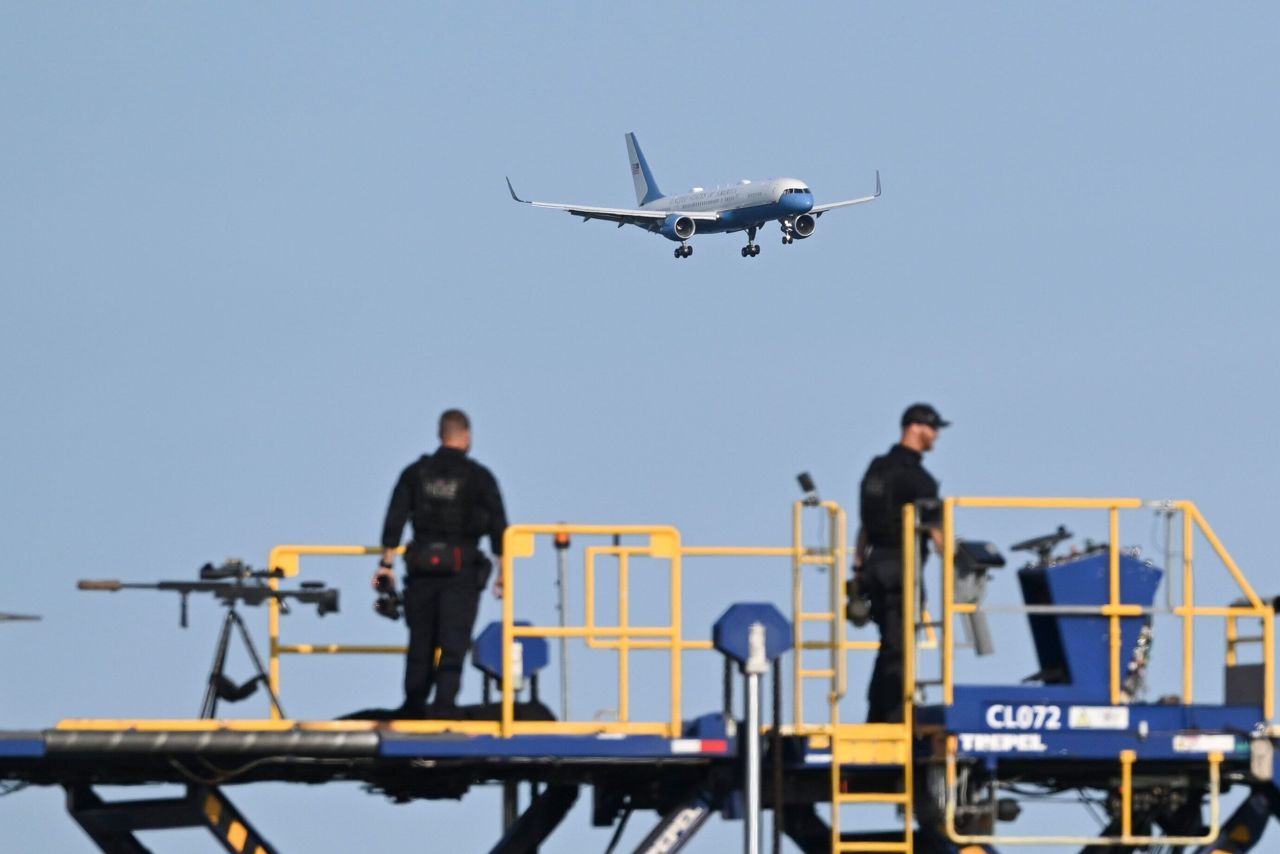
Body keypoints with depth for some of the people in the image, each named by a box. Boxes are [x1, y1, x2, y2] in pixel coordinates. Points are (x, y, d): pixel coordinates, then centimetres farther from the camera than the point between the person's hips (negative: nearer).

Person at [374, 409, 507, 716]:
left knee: (420, 642, 13)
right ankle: (444, 705, -13)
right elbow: (498, 527, -2)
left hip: (422, 568, 3)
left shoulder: (416, 473, 6)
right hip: (462, 570, -3)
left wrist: (387, 564, 3)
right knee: (453, 644, -3)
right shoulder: (479, 477, -1)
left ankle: (413, 708, 19)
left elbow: (394, 520, 2)